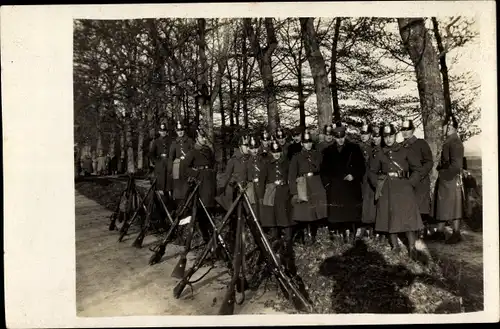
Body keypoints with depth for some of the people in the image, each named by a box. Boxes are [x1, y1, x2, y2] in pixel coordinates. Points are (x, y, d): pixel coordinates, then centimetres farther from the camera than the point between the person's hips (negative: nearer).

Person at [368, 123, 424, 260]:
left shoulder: (406, 151, 3)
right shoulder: (380, 154, 8)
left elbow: (416, 169, 3)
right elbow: (372, 172, 15)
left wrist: (410, 183, -6)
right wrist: (378, 184, 2)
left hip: (403, 188, -2)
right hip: (387, 190, 2)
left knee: (408, 216, -6)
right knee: (390, 216, 5)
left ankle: (412, 247, 3)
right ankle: (395, 245, 17)